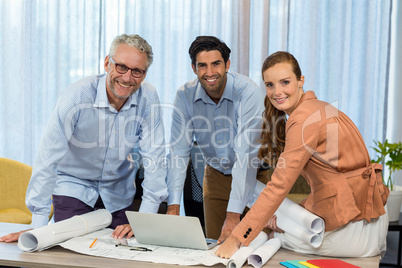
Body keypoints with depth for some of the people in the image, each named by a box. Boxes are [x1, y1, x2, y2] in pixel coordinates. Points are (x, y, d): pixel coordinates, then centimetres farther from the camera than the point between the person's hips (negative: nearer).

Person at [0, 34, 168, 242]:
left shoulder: (148, 98, -18)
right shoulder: (77, 96, -26)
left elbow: (154, 157, -15)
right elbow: (48, 159, -27)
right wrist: (38, 224, -29)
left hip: (119, 195, 3)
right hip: (73, 188, -2)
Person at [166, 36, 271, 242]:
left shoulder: (250, 93, -27)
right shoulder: (185, 96, -15)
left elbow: (245, 155, -32)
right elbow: (178, 152, -15)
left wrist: (233, 215, -38)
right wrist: (173, 207, -25)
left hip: (255, 175, -3)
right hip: (216, 176, 3)